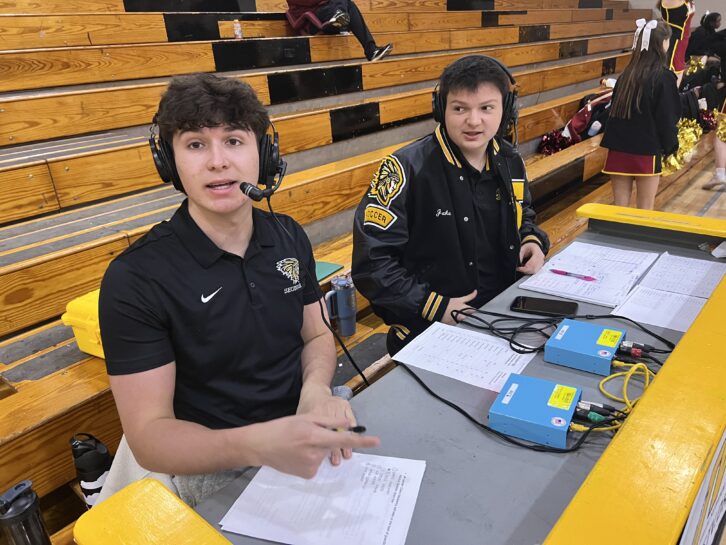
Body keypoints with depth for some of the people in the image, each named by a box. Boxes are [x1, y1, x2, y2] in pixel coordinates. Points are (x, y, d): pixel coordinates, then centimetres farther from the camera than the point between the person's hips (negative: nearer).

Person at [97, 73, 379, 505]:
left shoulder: (290, 238, 0)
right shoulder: (135, 278, -17)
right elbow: (149, 436, -18)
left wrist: (316, 390, -15)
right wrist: (260, 444, -36)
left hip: (305, 438, 5)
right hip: (214, 471, -4)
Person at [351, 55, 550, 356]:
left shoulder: (509, 161, 5)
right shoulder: (407, 168, -16)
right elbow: (372, 262, -18)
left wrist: (532, 239, 5)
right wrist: (436, 307, -21)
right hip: (429, 334, -6)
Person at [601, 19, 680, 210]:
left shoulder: (627, 73, 6)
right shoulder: (663, 77, -10)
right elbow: (667, 117, -8)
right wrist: (670, 146, 5)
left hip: (618, 148, 5)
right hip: (646, 150, -5)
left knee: (620, 206, 9)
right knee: (645, 209, 7)